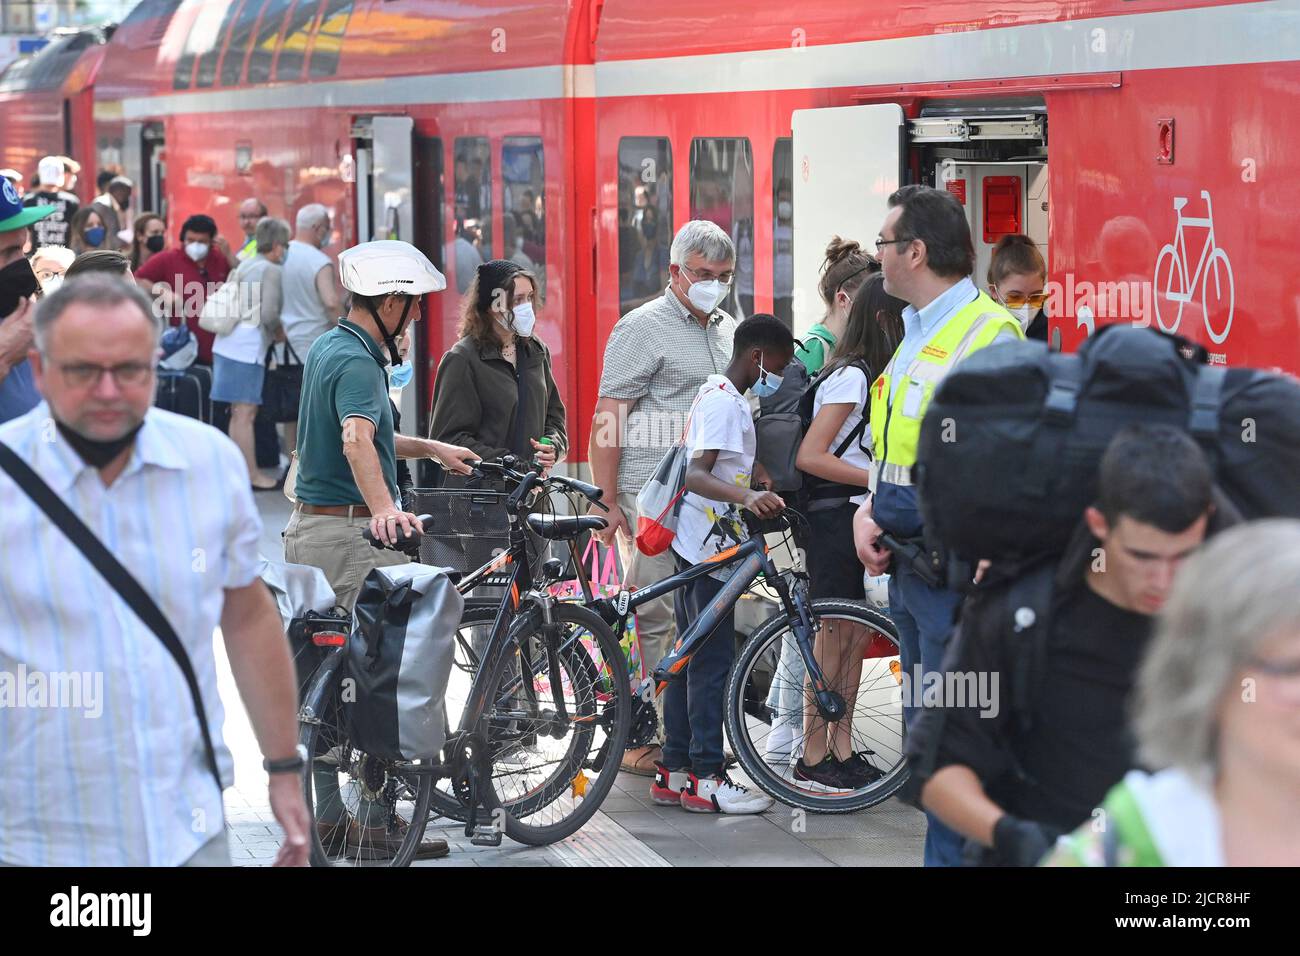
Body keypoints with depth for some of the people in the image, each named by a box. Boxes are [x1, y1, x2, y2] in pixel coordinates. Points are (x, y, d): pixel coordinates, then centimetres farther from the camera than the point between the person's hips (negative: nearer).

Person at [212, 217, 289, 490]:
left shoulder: (243, 266, 19)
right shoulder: (271, 270, -7)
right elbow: (269, 314, -14)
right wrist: (281, 332, 8)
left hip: (227, 342, 9)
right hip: (247, 346, -9)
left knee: (238, 413, 12)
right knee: (246, 413, -8)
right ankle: (252, 476, -7)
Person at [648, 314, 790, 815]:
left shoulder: (713, 392, 16)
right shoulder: (726, 403, -16)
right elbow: (695, 475, -29)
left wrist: (754, 487, 44)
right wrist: (746, 497, -43)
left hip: (694, 543, 11)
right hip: (709, 545, -11)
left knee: (691, 657, 13)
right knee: (713, 660, -7)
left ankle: (673, 771, 17)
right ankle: (705, 778, -5)